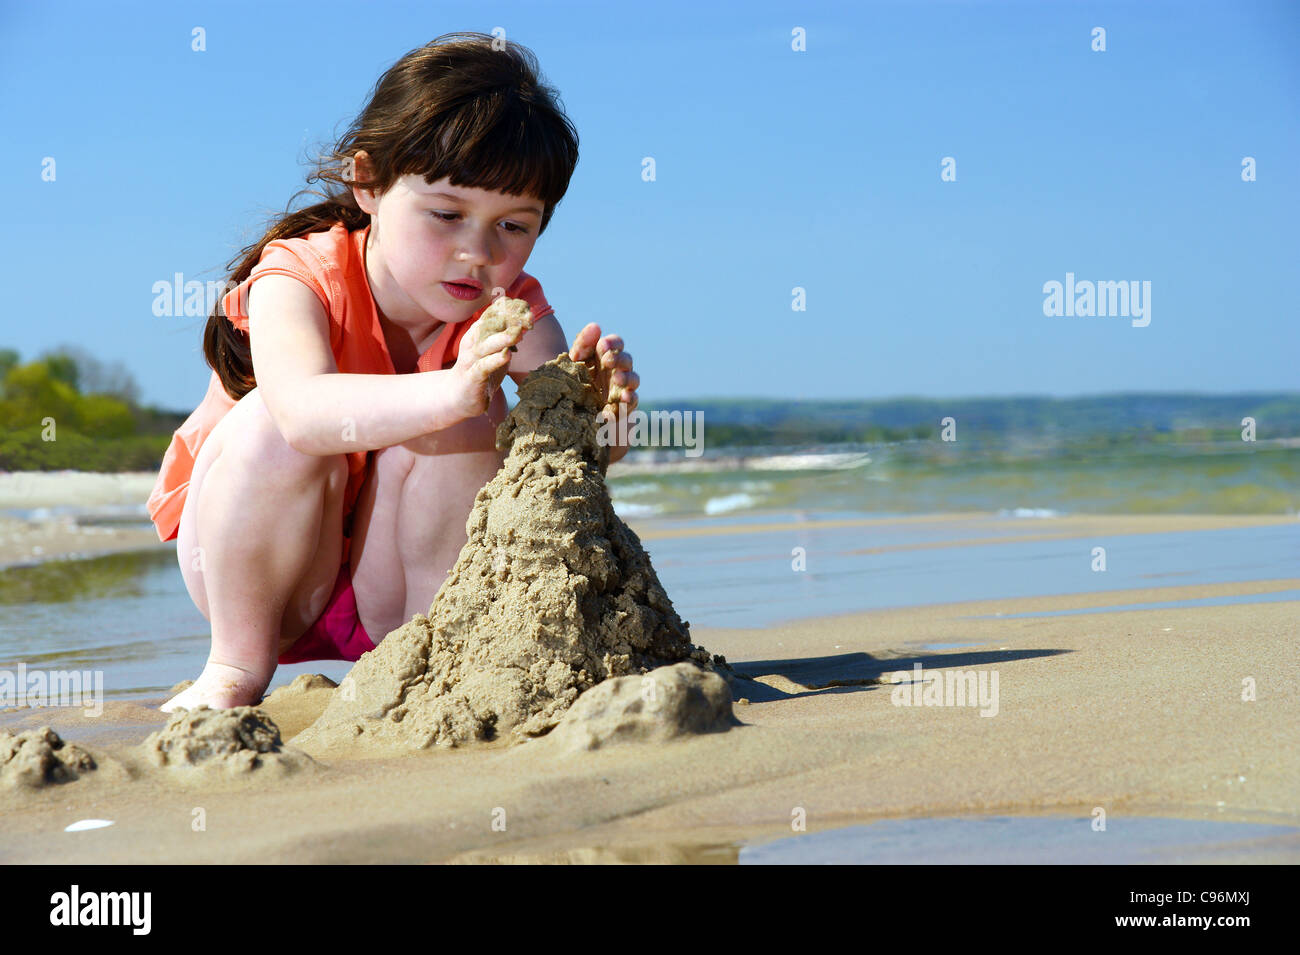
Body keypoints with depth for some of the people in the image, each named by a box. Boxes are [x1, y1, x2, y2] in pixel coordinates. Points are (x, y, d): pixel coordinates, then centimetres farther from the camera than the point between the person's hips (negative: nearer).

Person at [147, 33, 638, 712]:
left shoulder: (510, 308, -12)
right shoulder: (300, 278, -23)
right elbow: (304, 409, -46)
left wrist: (593, 411, -53)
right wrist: (450, 391, -62)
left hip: (398, 587, 2)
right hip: (249, 569, -2)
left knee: (463, 430, -26)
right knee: (270, 424, -32)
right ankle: (238, 665, -16)